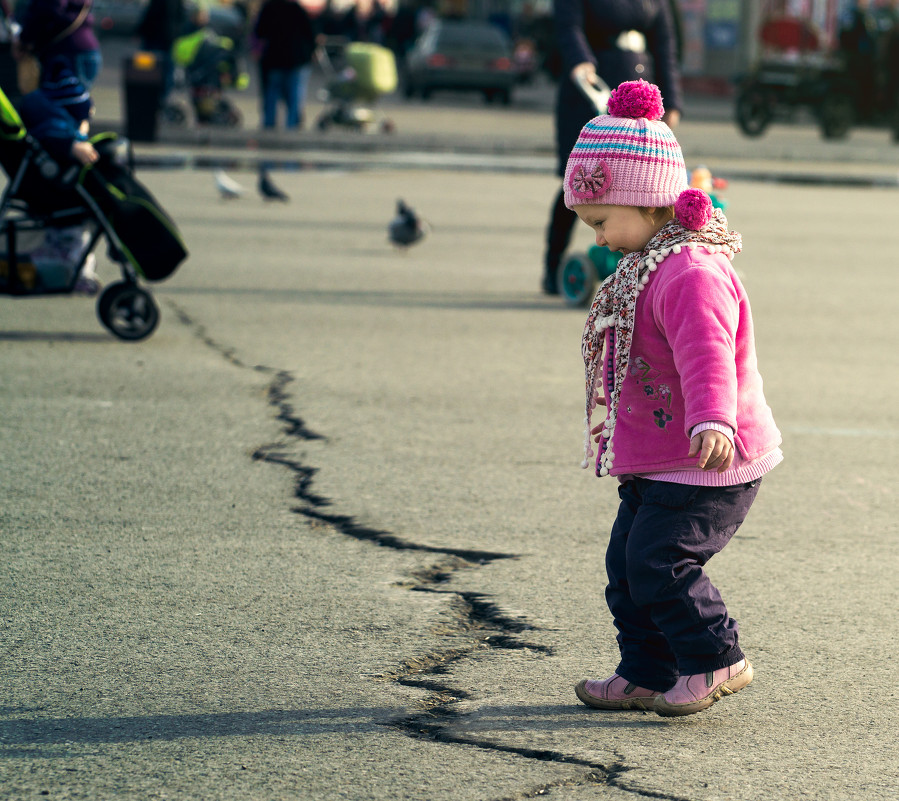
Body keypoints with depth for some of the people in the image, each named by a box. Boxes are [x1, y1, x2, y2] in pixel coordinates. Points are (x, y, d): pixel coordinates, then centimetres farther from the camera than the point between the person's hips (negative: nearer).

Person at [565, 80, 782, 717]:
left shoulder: (690, 274, -22)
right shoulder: (648, 268, 13)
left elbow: (707, 357, -37)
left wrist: (712, 422, -52)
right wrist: (613, 420, 41)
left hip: (706, 464, -11)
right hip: (657, 462, 11)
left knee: (658, 560, -12)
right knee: (628, 562, 12)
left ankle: (716, 660, 4)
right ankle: (647, 675, 21)